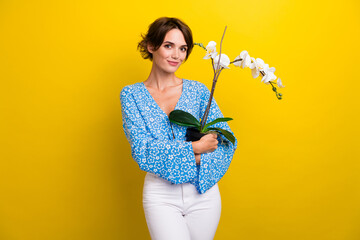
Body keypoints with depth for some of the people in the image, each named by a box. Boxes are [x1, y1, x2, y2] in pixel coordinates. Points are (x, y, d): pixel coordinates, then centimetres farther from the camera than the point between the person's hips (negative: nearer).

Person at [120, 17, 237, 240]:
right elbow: (142, 151, -11)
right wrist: (194, 148, -15)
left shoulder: (197, 90, 2)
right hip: (161, 195, -2)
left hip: (203, 191, 2)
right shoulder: (131, 94, 0)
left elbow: (227, 142, -2)